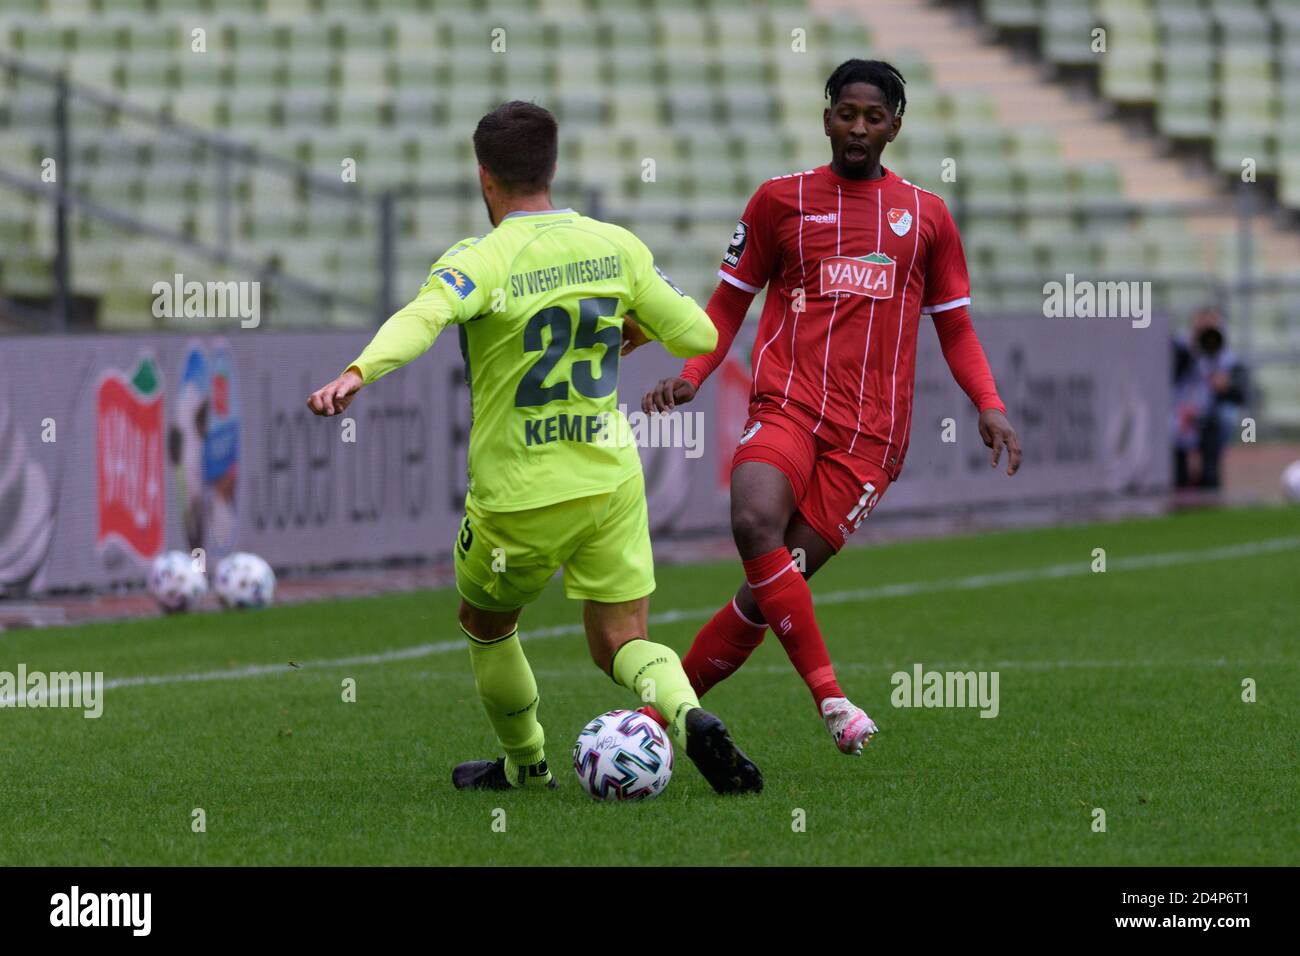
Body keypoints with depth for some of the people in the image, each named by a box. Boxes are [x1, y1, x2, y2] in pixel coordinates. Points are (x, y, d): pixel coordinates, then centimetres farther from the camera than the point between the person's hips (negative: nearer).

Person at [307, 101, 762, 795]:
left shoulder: (482, 260, -14)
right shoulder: (615, 246, 0)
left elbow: (423, 316, -36)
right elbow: (698, 335, 5)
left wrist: (358, 373, -50)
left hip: (516, 497, -3)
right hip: (611, 481, 3)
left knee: (485, 627, 24)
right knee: (619, 643, 10)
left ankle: (525, 765, 38)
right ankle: (690, 718, -19)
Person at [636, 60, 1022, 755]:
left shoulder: (926, 216, 14)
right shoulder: (781, 200, 11)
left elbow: (955, 328, 19)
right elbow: (730, 301, 17)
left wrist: (988, 405, 2)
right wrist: (691, 376, 0)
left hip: (869, 433, 0)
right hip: (786, 405, 0)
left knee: (775, 586, -9)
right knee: (755, 523, -32)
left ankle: (663, 710, 2)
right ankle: (829, 697, -30)